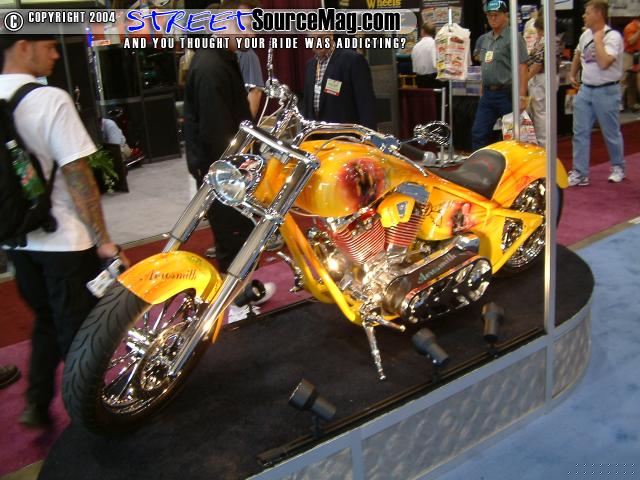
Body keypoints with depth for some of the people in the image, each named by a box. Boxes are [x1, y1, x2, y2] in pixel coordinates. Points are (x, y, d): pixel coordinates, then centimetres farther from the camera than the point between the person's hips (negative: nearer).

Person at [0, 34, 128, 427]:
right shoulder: (50, 99, -18)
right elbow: (77, 175, -20)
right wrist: (104, 240, -15)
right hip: (64, 240, -7)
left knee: (46, 321, 24)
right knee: (77, 329, 8)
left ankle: (37, 404, 28)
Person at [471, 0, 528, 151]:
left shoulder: (514, 38, -8)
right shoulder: (484, 39, 13)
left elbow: (522, 68, -14)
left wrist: (522, 97, -21)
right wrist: (482, 90, 17)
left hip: (506, 94, -7)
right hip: (488, 94, 7)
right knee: (478, 133, 6)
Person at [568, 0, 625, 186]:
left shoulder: (613, 36, -14)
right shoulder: (585, 35, 8)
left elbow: (604, 63, -28)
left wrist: (597, 39, -20)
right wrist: (573, 75, 23)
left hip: (606, 91, -6)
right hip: (585, 89, 6)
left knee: (611, 133, 8)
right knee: (580, 133, 2)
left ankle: (618, 167, 28)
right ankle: (579, 173, 7)